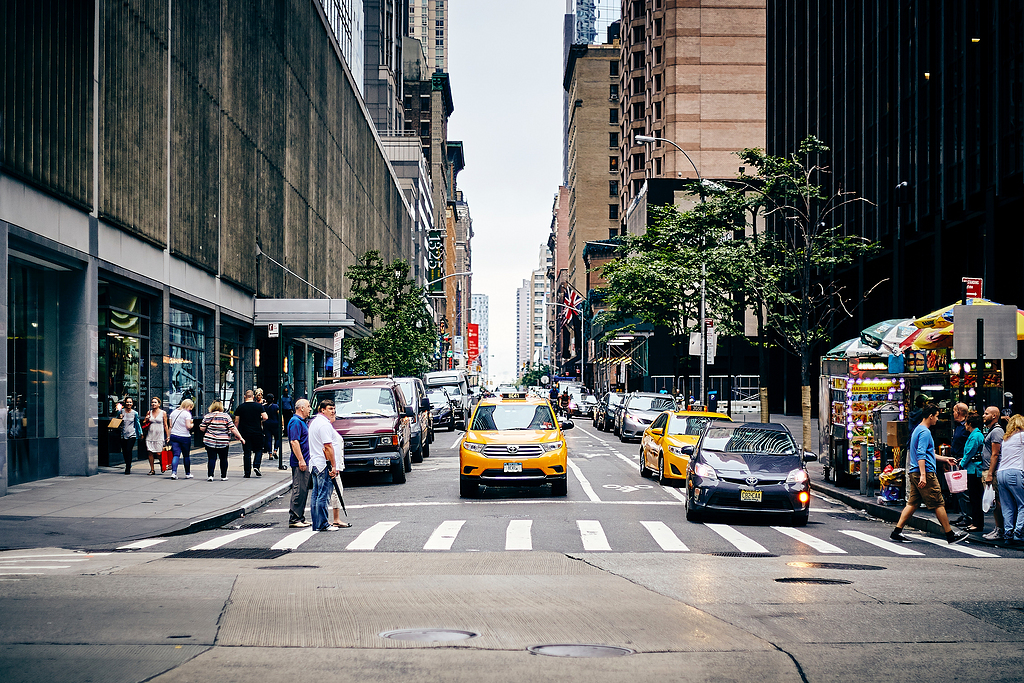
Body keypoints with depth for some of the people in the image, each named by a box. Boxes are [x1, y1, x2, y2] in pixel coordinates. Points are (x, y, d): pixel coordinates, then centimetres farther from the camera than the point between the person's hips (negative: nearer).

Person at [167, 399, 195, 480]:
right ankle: (188, 474, 19)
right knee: (186, 456, 10)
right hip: (184, 437, -4)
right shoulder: (187, 414, -9)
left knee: (176, 455, 0)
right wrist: (192, 425, 4)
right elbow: (188, 426, -16)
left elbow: (170, 425, 12)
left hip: (174, 436, 4)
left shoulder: (173, 412, 11)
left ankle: (173, 472, -17)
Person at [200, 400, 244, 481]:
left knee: (211, 458, 2)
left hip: (209, 441, 1)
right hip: (223, 442, -1)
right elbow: (233, 429, -5)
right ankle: (223, 476, 14)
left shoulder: (207, 416, 2)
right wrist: (240, 438, 0)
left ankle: (210, 475, -8)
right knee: (223, 459, 10)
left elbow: (202, 428, 2)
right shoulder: (226, 416, -2)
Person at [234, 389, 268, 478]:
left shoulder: (240, 407, 0)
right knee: (258, 450, 14)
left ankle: (247, 473, 2)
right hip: (257, 432, -1)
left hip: (244, 433, 1)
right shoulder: (259, 406, -2)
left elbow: (236, 421, 2)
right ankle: (256, 466, -7)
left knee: (246, 453, 3)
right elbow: (265, 417, -9)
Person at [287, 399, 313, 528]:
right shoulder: (295, 422, -13)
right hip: (299, 463, -10)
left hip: (304, 463, 10)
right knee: (298, 491, -9)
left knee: (303, 491, 12)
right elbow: (294, 442, -21)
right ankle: (294, 519, -7)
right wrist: (301, 460, -24)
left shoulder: (301, 421, 19)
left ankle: (300, 518, 17)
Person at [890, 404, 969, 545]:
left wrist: (945, 459, 36)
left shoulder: (918, 430, 20)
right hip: (926, 472, -10)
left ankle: (897, 531, 3)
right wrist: (923, 475, -27)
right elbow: (921, 455, -22)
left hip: (914, 473, 10)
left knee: (913, 503, 8)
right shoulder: (925, 432, -12)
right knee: (938, 504, -3)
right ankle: (950, 534, 2)